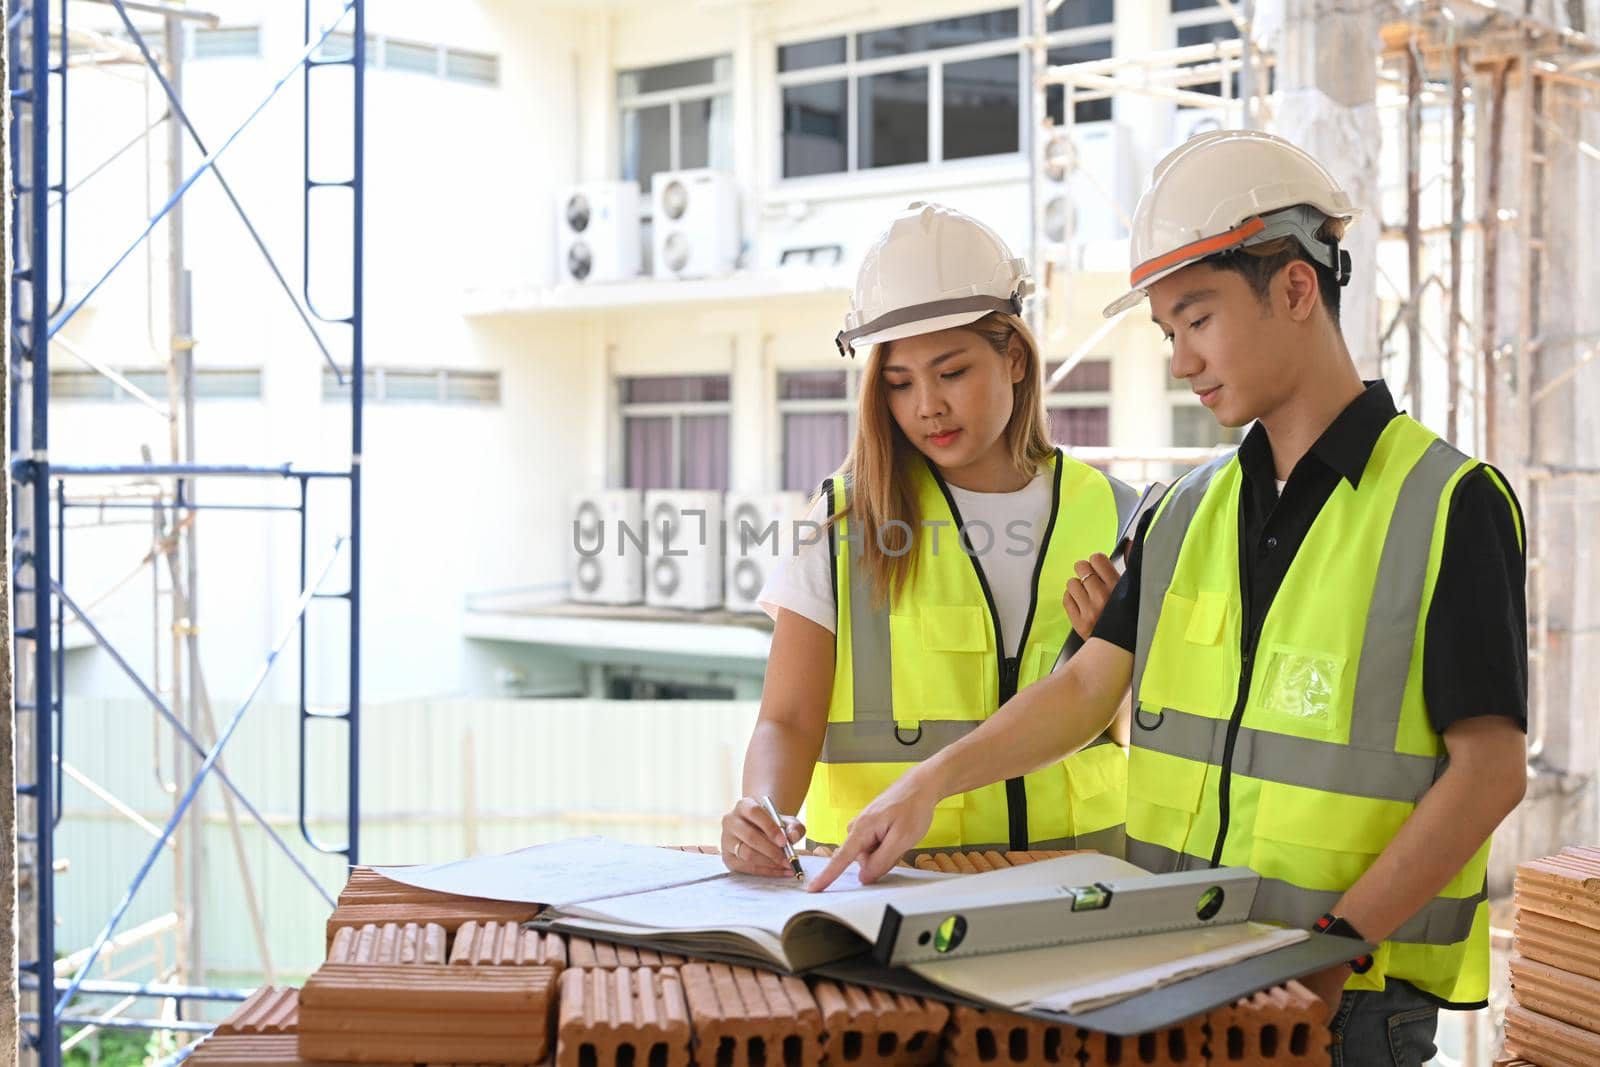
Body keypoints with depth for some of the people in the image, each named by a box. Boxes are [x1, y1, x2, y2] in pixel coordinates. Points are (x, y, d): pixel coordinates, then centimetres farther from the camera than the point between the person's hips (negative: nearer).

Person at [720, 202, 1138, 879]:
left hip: (1072, 861, 2)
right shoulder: (845, 519, 2)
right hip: (879, 871, -2)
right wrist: (764, 812, -23)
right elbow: (788, 720, -3)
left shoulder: (1108, 515, 8)